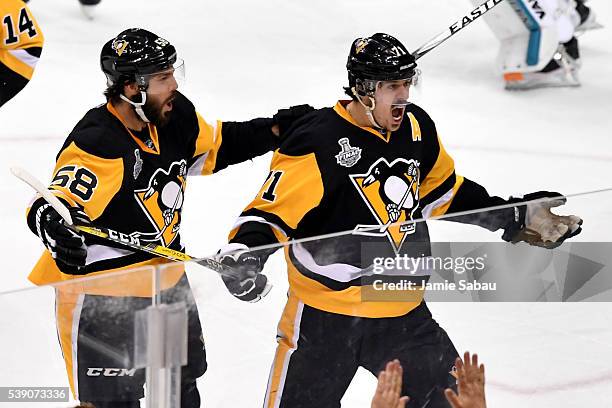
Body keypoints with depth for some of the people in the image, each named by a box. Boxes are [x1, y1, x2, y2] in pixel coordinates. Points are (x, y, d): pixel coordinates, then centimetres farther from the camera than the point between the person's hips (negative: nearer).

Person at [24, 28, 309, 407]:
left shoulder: (176, 116, -3)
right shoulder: (96, 144, -28)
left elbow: (217, 146, 15)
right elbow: (57, 202, -35)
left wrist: (275, 130, 5)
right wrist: (54, 227, -57)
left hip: (165, 279, 8)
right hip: (100, 293, -8)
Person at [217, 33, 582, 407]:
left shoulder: (416, 128, 4)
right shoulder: (318, 143, -19)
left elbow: (445, 191, 18)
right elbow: (271, 213, -18)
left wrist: (516, 218, 16)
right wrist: (242, 256, -37)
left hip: (403, 310, 6)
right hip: (325, 314, -6)